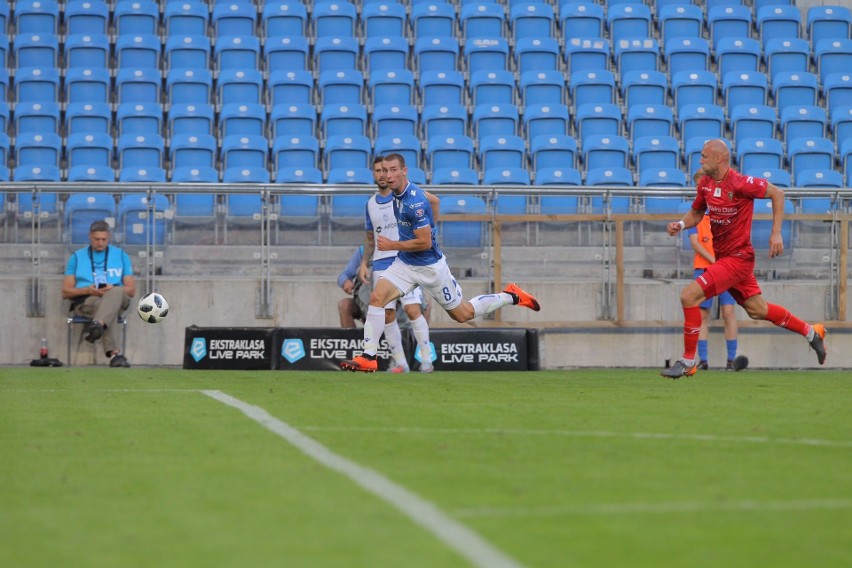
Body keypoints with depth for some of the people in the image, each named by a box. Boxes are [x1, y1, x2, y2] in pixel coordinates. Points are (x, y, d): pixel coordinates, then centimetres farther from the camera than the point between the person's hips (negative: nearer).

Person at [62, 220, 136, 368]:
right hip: (84, 302, -1)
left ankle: (98, 325, -64)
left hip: (116, 300, 1)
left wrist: (113, 289, -9)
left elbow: (131, 290, 14)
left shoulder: (121, 256, 20)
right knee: (101, 305, -38)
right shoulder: (77, 257, 18)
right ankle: (114, 353, -55)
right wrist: (87, 290, -9)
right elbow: (65, 292, 11)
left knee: (117, 292, -37)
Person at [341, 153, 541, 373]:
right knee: (376, 297, -13)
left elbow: (424, 243, -26)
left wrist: (392, 245, -19)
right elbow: (432, 199, 21)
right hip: (405, 263, 8)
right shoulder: (397, 194, 1)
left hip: (429, 267, -8)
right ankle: (368, 357, -11)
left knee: (463, 314, 7)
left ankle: (510, 296, 26)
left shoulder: (415, 202, -26)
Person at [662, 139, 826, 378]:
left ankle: (688, 362, -6)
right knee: (757, 309, 18)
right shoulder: (705, 184, 2)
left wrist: (776, 233, -15)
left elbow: (777, 194, -11)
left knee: (689, 296, -17)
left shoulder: (740, 183, -20)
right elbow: (696, 213, 17)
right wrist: (681, 224, -5)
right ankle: (811, 332, 35)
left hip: (737, 258, -8)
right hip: (722, 257, 8)